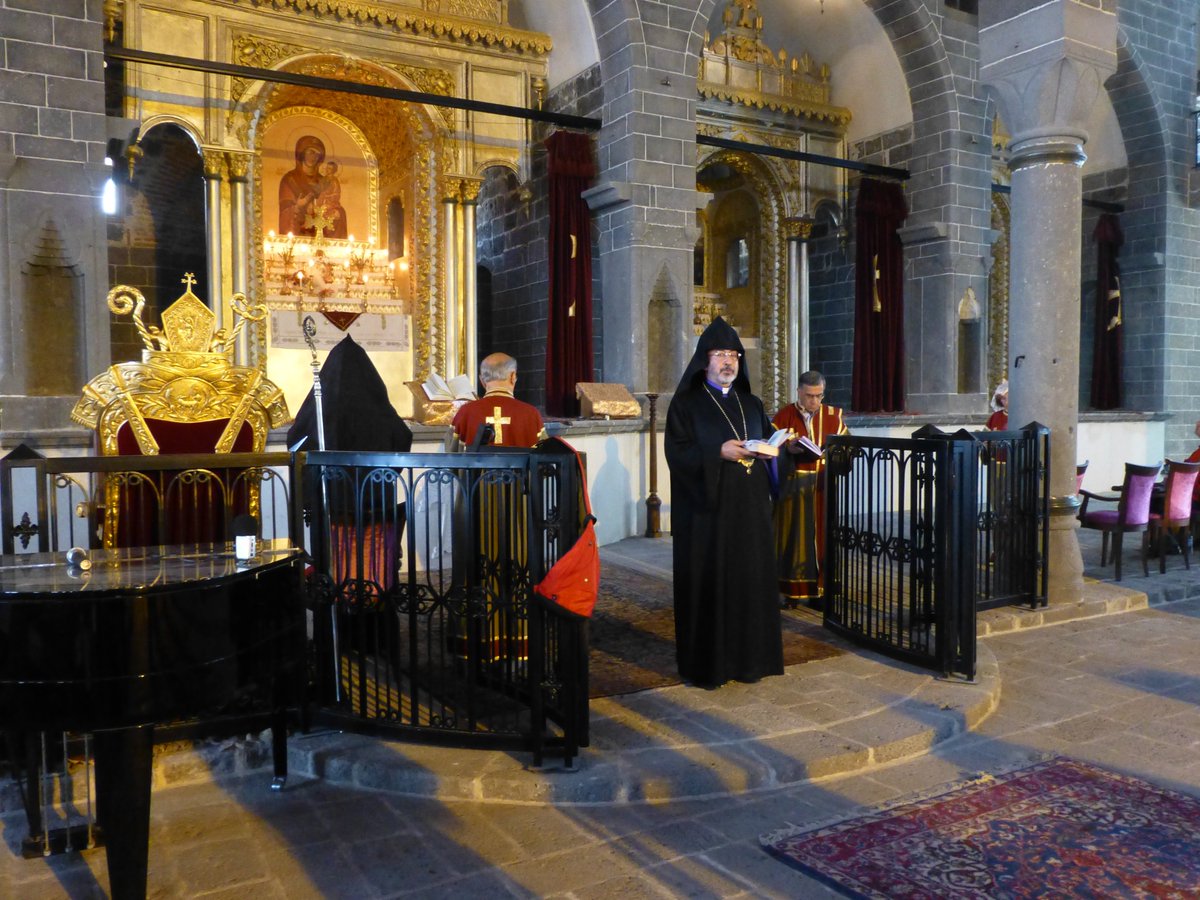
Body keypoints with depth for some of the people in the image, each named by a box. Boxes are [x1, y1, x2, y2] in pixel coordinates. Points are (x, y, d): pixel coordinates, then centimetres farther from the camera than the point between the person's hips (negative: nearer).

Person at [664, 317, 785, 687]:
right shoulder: (686, 403, -1)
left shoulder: (751, 403, 15)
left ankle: (749, 657, 17)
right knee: (708, 583, -2)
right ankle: (707, 663, 8)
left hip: (750, 510, 5)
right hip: (707, 511, -5)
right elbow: (677, 452, -10)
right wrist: (719, 452, -20)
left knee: (751, 580, 6)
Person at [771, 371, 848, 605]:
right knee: (796, 534, -1)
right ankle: (794, 589, 5)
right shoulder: (784, 416, 1)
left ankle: (820, 587, 10)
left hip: (824, 487, 2)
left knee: (823, 536, 3)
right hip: (794, 487, -2)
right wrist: (788, 449, -21)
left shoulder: (833, 416, 8)